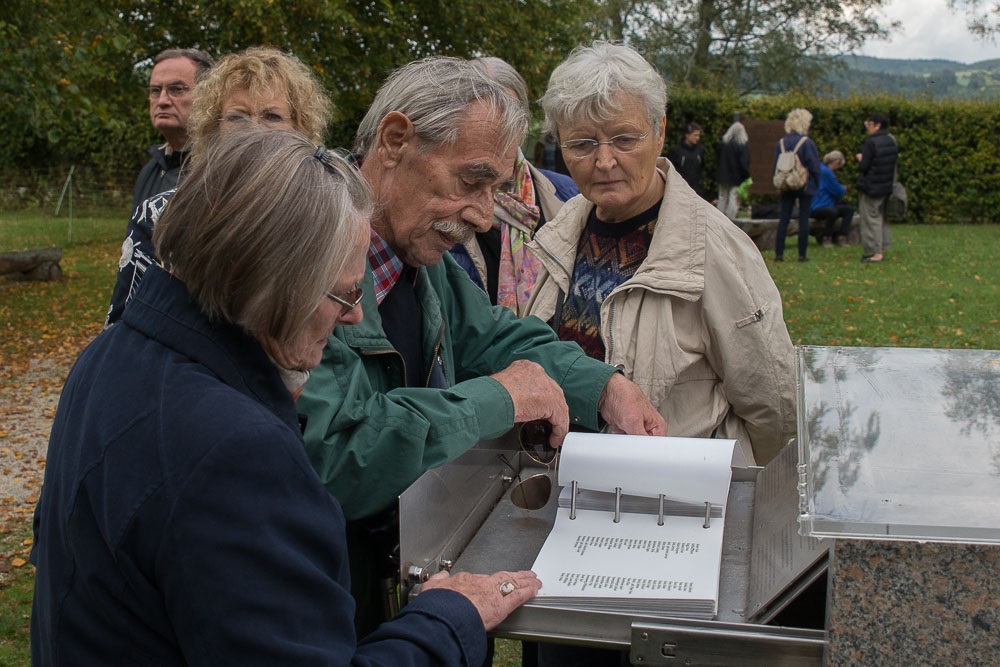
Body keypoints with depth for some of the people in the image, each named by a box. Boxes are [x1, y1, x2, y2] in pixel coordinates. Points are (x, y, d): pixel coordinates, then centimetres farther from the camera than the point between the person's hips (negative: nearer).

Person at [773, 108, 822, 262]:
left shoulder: (781, 143, 3)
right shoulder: (807, 142, -11)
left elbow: (775, 167, 8)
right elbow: (814, 167, -9)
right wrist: (816, 184, 3)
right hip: (805, 186, -4)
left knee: (783, 219, 5)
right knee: (804, 219, 2)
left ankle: (779, 253, 2)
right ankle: (802, 254, 4)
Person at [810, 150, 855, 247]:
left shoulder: (822, 168, 14)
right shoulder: (826, 171, -18)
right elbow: (838, 191, -12)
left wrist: (841, 189, 17)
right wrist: (843, 189, 8)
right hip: (816, 208, -11)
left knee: (849, 209, 10)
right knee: (832, 212, -40)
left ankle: (841, 237, 3)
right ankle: (826, 238, -18)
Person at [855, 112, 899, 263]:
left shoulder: (871, 142, -19)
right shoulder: (891, 141, 7)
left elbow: (863, 166, -20)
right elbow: (894, 162, 15)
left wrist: (860, 159, 2)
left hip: (870, 188, -8)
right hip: (886, 187, 8)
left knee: (871, 218, -1)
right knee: (882, 217, 16)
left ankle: (875, 252, -1)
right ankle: (882, 249, 21)